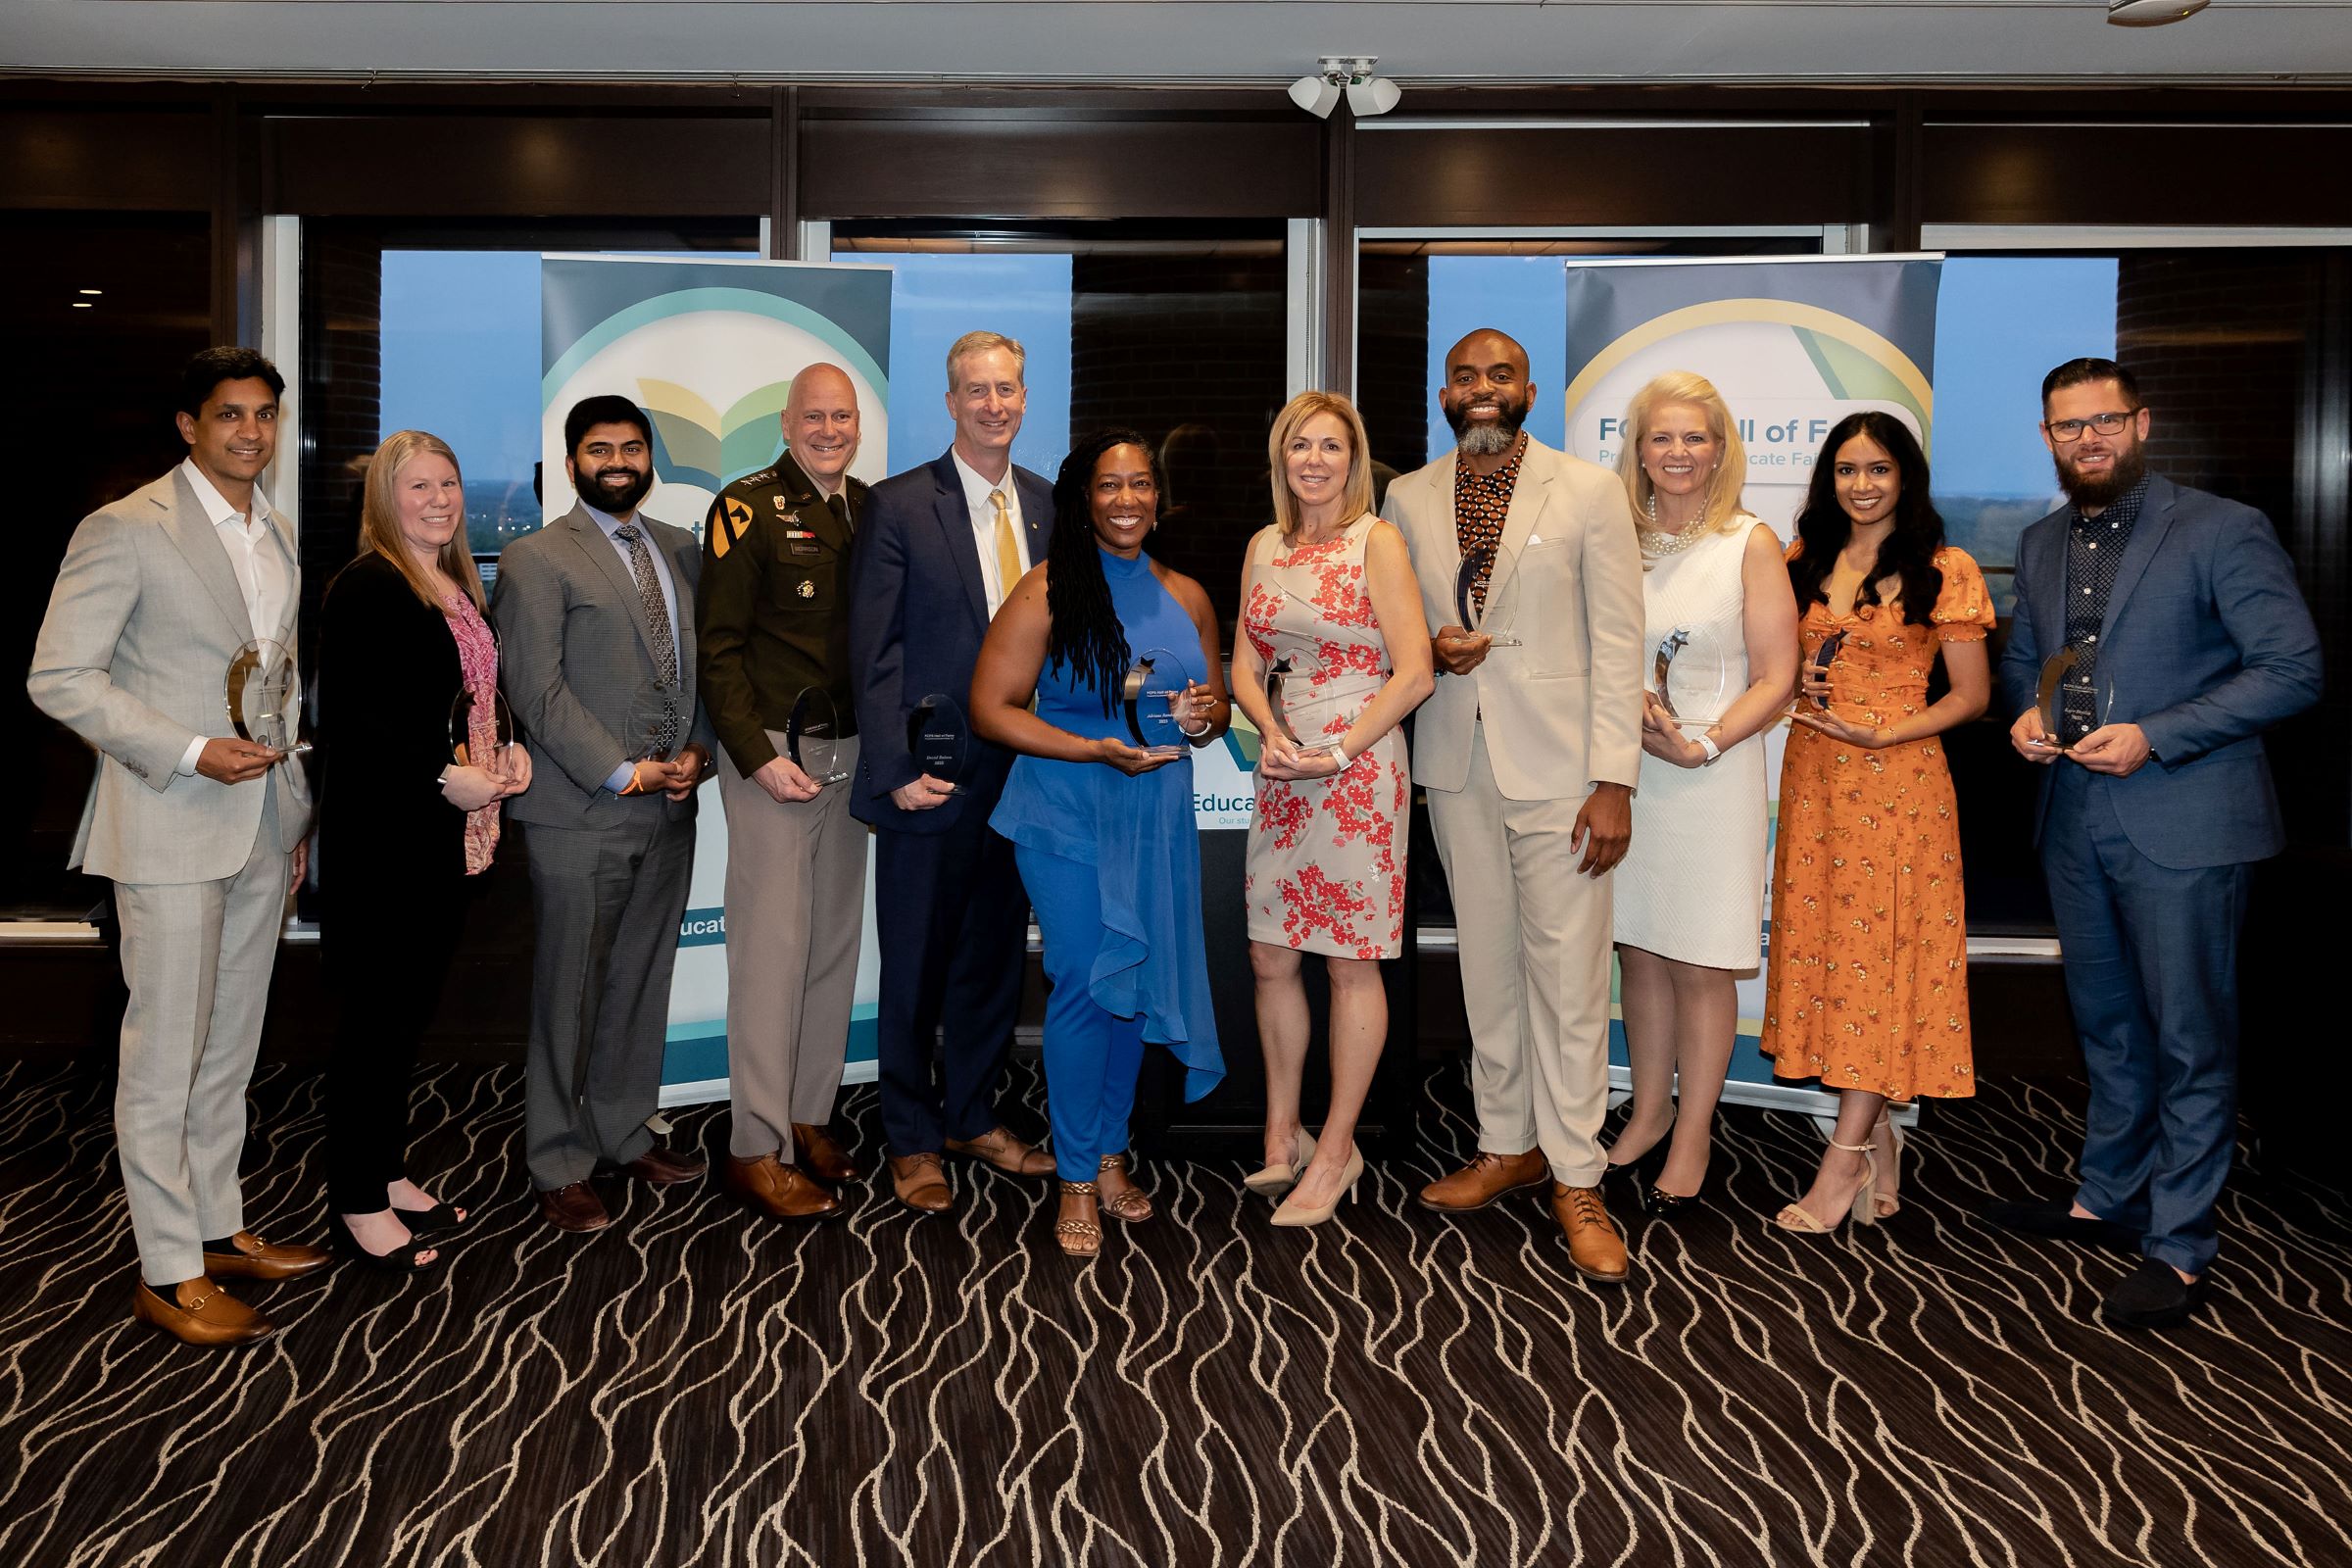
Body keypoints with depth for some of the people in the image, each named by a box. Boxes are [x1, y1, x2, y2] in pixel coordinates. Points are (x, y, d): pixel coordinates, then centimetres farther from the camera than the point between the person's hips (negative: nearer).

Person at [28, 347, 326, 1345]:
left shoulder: (276, 538, 14)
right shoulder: (127, 530, -8)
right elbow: (59, 679, -11)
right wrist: (191, 754, -19)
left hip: (261, 828, 7)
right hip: (170, 828, -7)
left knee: (230, 1047, 14)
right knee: (164, 1054, 0)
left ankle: (218, 1230, 26)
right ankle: (168, 1272, 9)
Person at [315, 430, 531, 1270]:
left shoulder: (458, 587, 15)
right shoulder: (366, 587, -11)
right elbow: (347, 718, -19)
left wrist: (508, 751, 5)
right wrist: (446, 776, -20)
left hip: (444, 838, 8)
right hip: (381, 838, -8)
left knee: (410, 1011, 15)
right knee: (375, 1017, 0)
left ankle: (388, 1173, 28)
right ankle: (359, 1203, 12)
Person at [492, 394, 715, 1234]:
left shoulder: (680, 550, 15)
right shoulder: (535, 559, -3)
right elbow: (537, 690, -10)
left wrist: (696, 750, -1)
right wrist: (623, 772, -13)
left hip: (668, 810, 5)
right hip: (581, 814, -5)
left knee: (642, 983, 12)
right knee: (570, 994, 2)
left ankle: (627, 1136, 26)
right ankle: (560, 1169, 14)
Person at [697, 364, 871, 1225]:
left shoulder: (870, 507, 12)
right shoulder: (748, 508, -6)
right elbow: (717, 646, -9)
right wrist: (757, 756, -15)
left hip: (852, 751, 6)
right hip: (774, 752, -6)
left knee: (835, 938, 10)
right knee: (772, 944, -4)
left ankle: (809, 1119, 22)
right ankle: (757, 1149, 4)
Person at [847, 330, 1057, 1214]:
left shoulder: (1047, 506, 9)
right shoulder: (899, 505, -6)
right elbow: (873, 650, -8)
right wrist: (897, 768, -14)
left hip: (1022, 770, 5)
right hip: (931, 776, -4)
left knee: (996, 953, 15)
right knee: (916, 964, 7)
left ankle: (973, 1117, 33)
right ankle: (912, 1140, 23)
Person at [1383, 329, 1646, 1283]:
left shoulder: (1590, 491, -2)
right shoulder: (1408, 498, 8)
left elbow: (1617, 643, -5)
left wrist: (1614, 782, -11)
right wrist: (1431, 647, -7)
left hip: (1556, 767, -3)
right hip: (1457, 765, 4)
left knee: (1567, 972, -1)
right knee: (1486, 963, 12)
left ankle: (1575, 1177, 11)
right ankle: (1510, 1144, 26)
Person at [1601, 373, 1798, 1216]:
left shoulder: (1751, 544, -3)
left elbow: (1775, 679, -5)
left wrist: (1703, 744, -18)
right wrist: (1632, 714, -8)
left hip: (1715, 776, -3)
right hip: (1627, 774, 4)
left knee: (1701, 965, 2)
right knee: (1638, 950, 10)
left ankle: (1692, 1135, 16)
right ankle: (1648, 1113, 25)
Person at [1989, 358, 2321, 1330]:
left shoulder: (2222, 532, -9)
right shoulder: (2041, 546, 11)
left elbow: (2293, 669, -13)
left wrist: (2154, 737, -20)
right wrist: (2024, 713, 0)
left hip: (2184, 823, -6)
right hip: (2076, 822, 6)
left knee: (2190, 1037, 2)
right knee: (2107, 1023, 19)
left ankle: (2178, 1246, 12)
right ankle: (2106, 1200, 33)